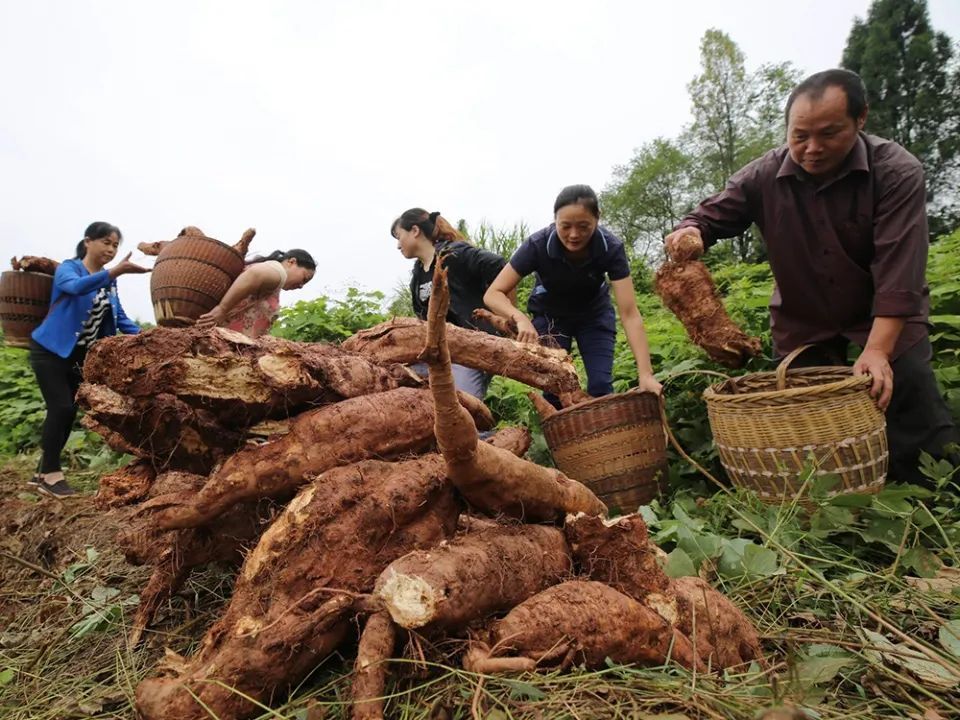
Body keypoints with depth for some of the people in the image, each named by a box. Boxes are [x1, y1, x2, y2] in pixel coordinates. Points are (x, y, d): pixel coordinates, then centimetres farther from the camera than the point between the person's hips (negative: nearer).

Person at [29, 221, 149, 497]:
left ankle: (43, 473, 20)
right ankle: (50, 474, 0)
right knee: (61, 408, -12)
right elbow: (77, 287, -37)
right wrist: (116, 271, -51)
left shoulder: (108, 281, 7)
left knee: (67, 412, 7)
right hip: (51, 350, -6)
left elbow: (118, 317, 8)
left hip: (80, 356, 7)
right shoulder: (68, 268, -12)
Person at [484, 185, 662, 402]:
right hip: (550, 314, 0)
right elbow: (493, 294, -28)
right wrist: (520, 318, -49)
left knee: (601, 386, -11)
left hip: (594, 313, 1)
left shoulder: (611, 247, -29)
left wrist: (645, 374, -41)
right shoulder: (537, 245, -30)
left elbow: (629, 313, -32)